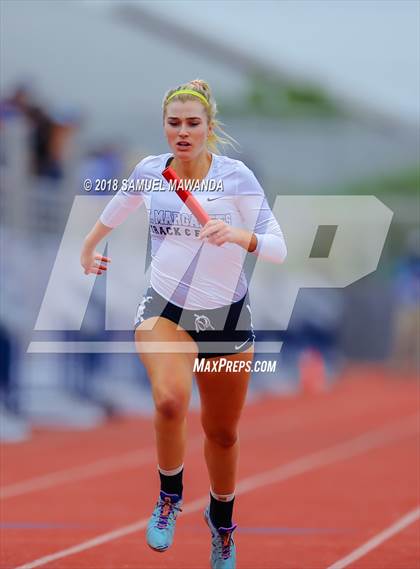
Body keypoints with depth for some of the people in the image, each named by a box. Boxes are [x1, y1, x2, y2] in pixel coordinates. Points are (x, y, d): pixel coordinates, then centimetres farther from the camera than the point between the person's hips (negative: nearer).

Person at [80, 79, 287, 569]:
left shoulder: (235, 176, -12)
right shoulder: (149, 171, -4)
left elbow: (278, 248, -15)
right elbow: (116, 207, 19)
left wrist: (239, 235, -33)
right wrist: (88, 246, 30)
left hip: (226, 316, 0)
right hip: (165, 311, 0)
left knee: (222, 432, 13)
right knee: (170, 400, -30)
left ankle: (221, 518, 42)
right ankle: (169, 496, -4)